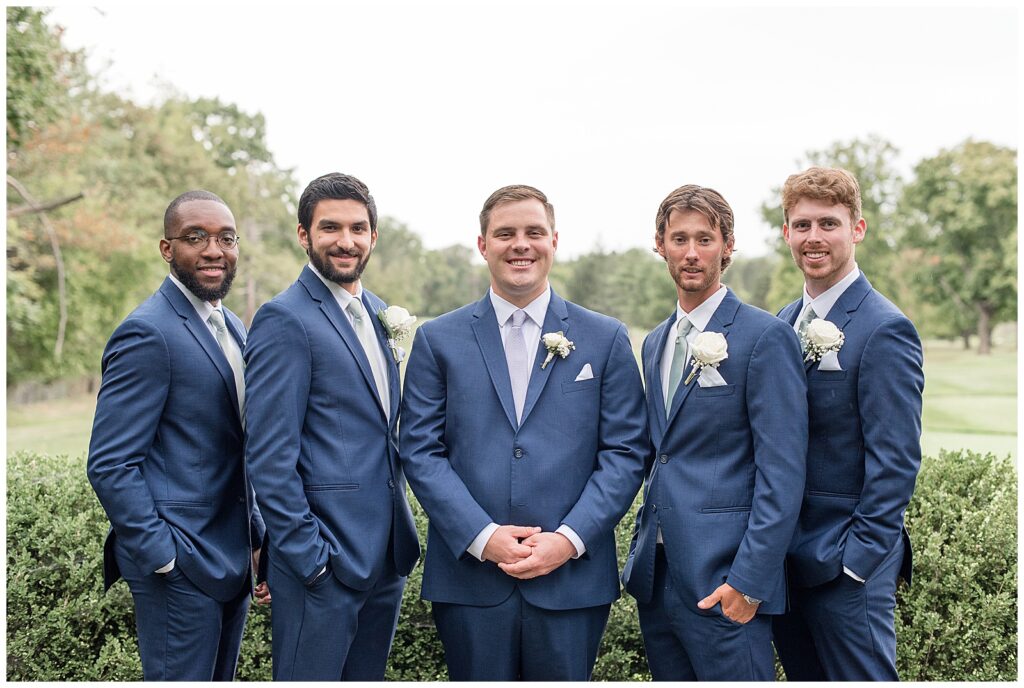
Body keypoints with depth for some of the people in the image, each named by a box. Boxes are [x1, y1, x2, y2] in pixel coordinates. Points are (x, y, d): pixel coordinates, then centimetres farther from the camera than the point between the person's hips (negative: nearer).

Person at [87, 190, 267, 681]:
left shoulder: (232, 328, 12)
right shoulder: (147, 333, -15)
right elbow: (110, 466, -17)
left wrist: (259, 539, 11)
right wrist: (165, 560, -18)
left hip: (232, 560, 8)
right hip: (177, 566, -8)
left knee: (219, 680, 17)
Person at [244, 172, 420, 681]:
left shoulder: (377, 313, 12)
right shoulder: (285, 319, -13)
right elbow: (270, 457, -16)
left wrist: (401, 532, 13)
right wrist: (311, 558, -17)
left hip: (385, 555, 8)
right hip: (322, 562, -8)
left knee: (367, 677, 18)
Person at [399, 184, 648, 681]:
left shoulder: (606, 338, 5)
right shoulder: (438, 339, 5)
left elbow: (626, 452, 1)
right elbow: (420, 451, 0)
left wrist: (569, 538, -10)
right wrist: (482, 537, -11)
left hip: (572, 577, 0)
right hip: (469, 575, 0)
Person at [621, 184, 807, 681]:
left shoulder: (765, 337, -9)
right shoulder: (655, 343, 14)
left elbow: (782, 472, -14)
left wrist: (749, 581, -18)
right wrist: (641, 550, 13)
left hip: (722, 579, -7)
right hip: (656, 575, 7)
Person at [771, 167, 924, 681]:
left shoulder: (884, 329, -14)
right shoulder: (785, 322, 9)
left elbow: (896, 462, -16)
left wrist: (855, 561, -16)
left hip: (845, 563, -7)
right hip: (784, 556, 7)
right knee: (805, 677, 18)